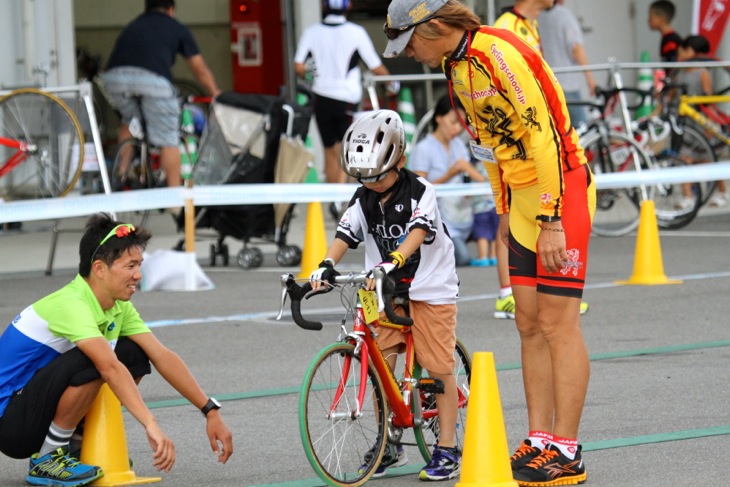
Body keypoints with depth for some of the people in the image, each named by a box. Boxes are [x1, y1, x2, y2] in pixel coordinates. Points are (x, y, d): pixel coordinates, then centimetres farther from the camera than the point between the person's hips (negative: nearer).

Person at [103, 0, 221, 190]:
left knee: (129, 119, 33)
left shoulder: (133, 25, 35)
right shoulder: (178, 29, 25)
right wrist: (216, 95, 45)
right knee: (168, 140, 7)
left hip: (114, 75, 4)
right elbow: (200, 70, 30)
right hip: (152, 78, -4)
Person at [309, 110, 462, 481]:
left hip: (430, 289, -5)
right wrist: (326, 266, -31)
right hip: (386, 292, 5)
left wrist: (391, 262, -47)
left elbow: (417, 233, -30)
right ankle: (389, 446, 11)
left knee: (438, 367, -4)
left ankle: (447, 450, 2)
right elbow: (344, 236, -11)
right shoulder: (363, 200, 1)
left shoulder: (420, 192, -14)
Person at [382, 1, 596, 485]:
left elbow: (544, 137, -23)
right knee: (529, 323, 8)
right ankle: (539, 440, 12)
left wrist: (550, 221, -23)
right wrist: (504, 211, 19)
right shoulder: (455, 64, 9)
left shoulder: (498, 53, -21)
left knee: (558, 322, -8)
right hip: (523, 195, 9)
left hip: (562, 189, -9)